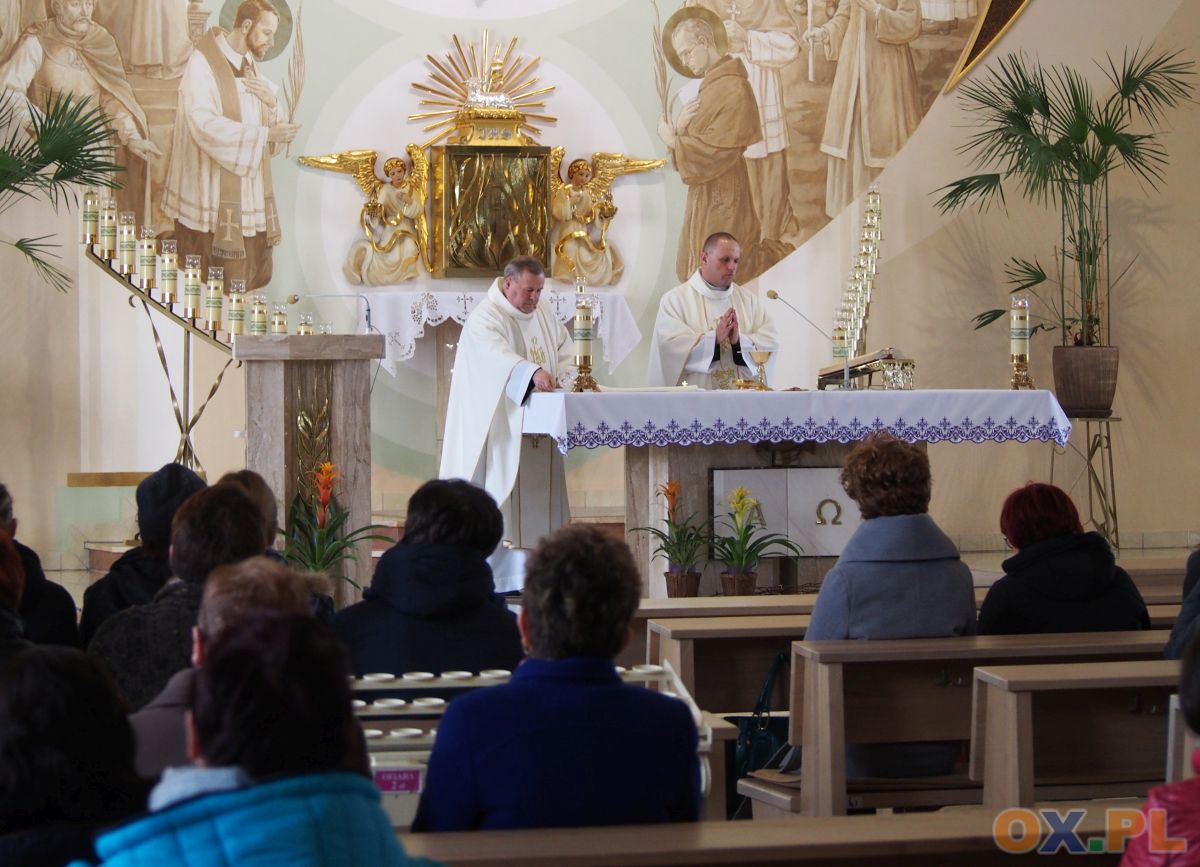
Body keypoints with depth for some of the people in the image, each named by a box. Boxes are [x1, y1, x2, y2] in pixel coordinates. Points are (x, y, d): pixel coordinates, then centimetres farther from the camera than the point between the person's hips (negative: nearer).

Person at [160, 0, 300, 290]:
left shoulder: (250, 66, 13)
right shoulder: (203, 64, -13)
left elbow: (269, 124, 16)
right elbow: (204, 125, -24)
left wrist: (272, 102, -6)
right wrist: (265, 134, -25)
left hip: (250, 191, 8)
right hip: (214, 196, -8)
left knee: (253, 282, 7)